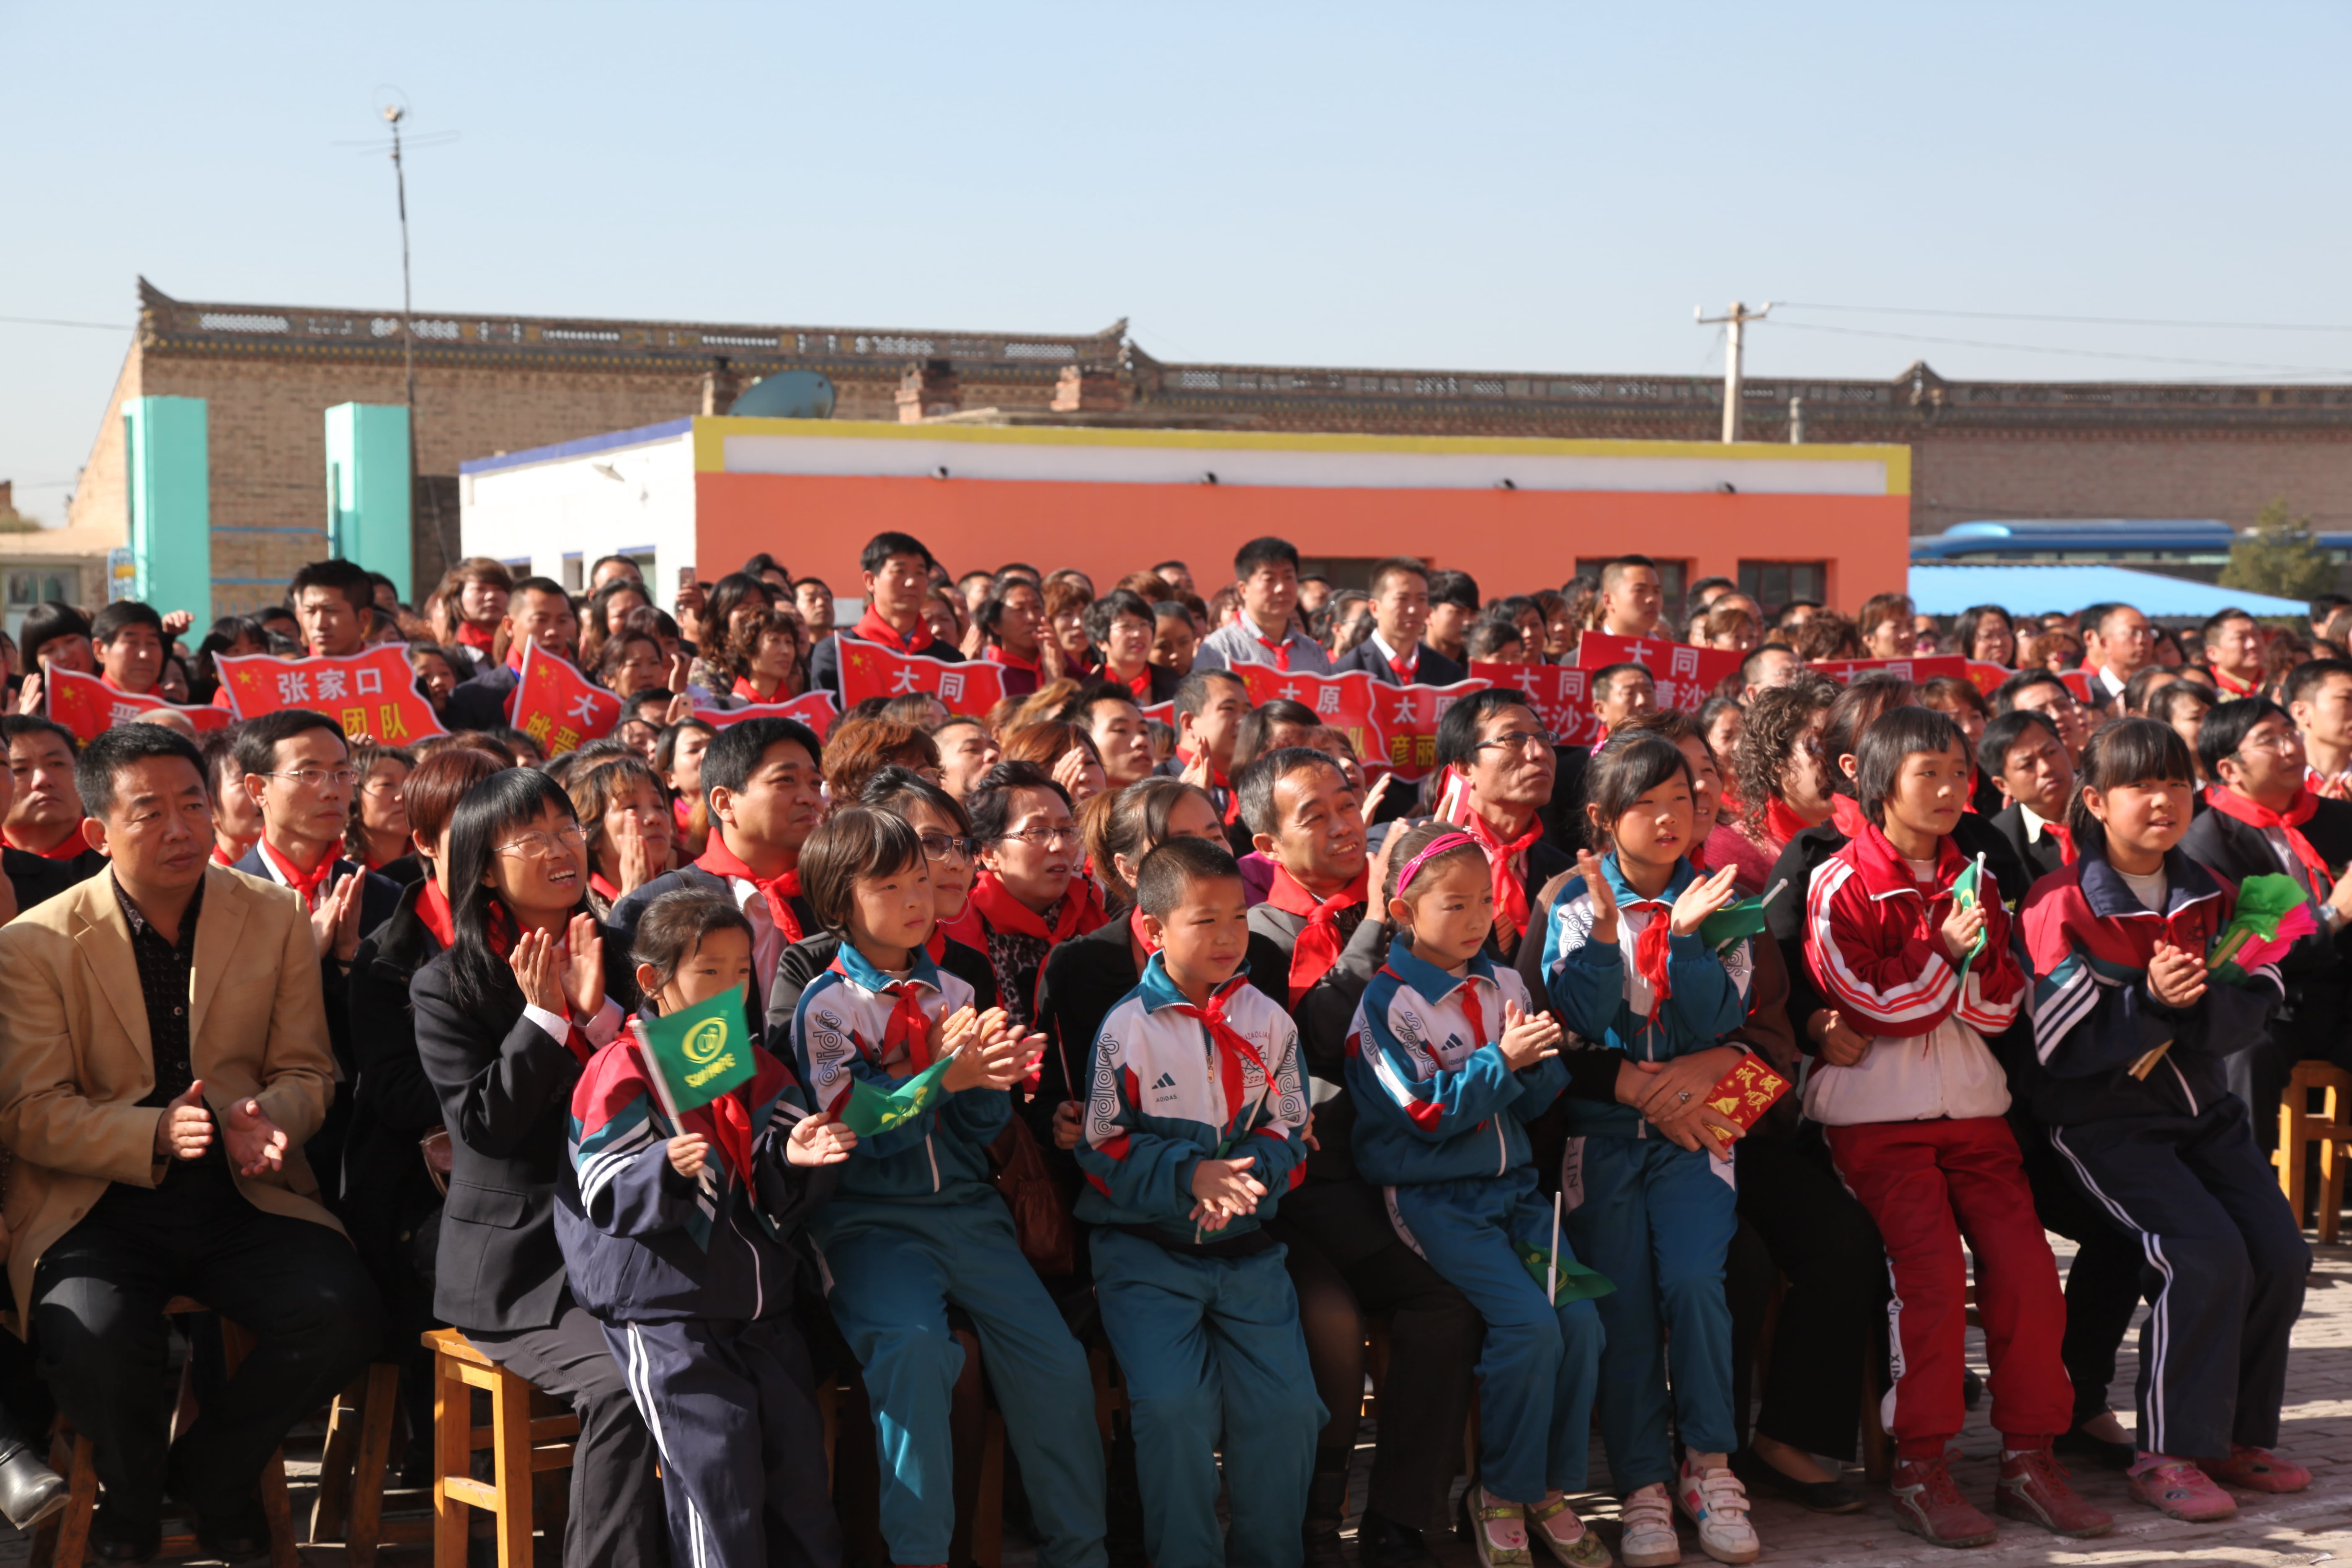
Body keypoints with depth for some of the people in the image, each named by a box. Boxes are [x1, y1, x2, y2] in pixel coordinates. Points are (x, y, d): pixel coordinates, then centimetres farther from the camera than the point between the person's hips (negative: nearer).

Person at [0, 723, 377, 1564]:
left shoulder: (276, 920, 5)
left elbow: (306, 1071, 8)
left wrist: (269, 1117, -17)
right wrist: (155, 1134, -24)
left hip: (242, 1196, 2)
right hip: (96, 1205, -2)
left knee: (343, 1317, -24)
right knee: (93, 1342, -33)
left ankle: (209, 1469, 7)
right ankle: (133, 1492, 4)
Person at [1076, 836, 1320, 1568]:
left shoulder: (1266, 1020, 6)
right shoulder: (1125, 1028, -5)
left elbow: (1289, 1131, 8)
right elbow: (1102, 1148, -5)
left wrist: (1249, 1174, -13)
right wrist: (1190, 1177, -18)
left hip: (1247, 1245, 3)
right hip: (1146, 1245, -3)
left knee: (1287, 1404, -12)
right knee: (1174, 1404, -22)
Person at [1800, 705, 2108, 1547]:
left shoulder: (1977, 882, 13)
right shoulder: (1840, 885, -4)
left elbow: (2001, 1008, 9)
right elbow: (1870, 1004, -10)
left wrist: (1978, 956, -10)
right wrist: (1942, 949, -14)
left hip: (1972, 1105, 5)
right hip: (1877, 1112, -5)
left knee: (2024, 1262, -7)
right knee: (1932, 1265, -19)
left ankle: (2029, 1458, 4)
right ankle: (1919, 1467, -9)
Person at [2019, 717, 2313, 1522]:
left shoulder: (2212, 895, 8)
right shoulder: (2061, 906, -12)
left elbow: (2253, 1004, 0)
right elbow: (2061, 1045, -15)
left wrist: (2196, 1002, -22)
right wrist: (2149, 1002, -28)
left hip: (2201, 1106, 6)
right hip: (2103, 1118, -6)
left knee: (2281, 1251, -7)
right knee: (2207, 1256, -22)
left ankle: (2240, 1434, 12)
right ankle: (2169, 1452, -9)